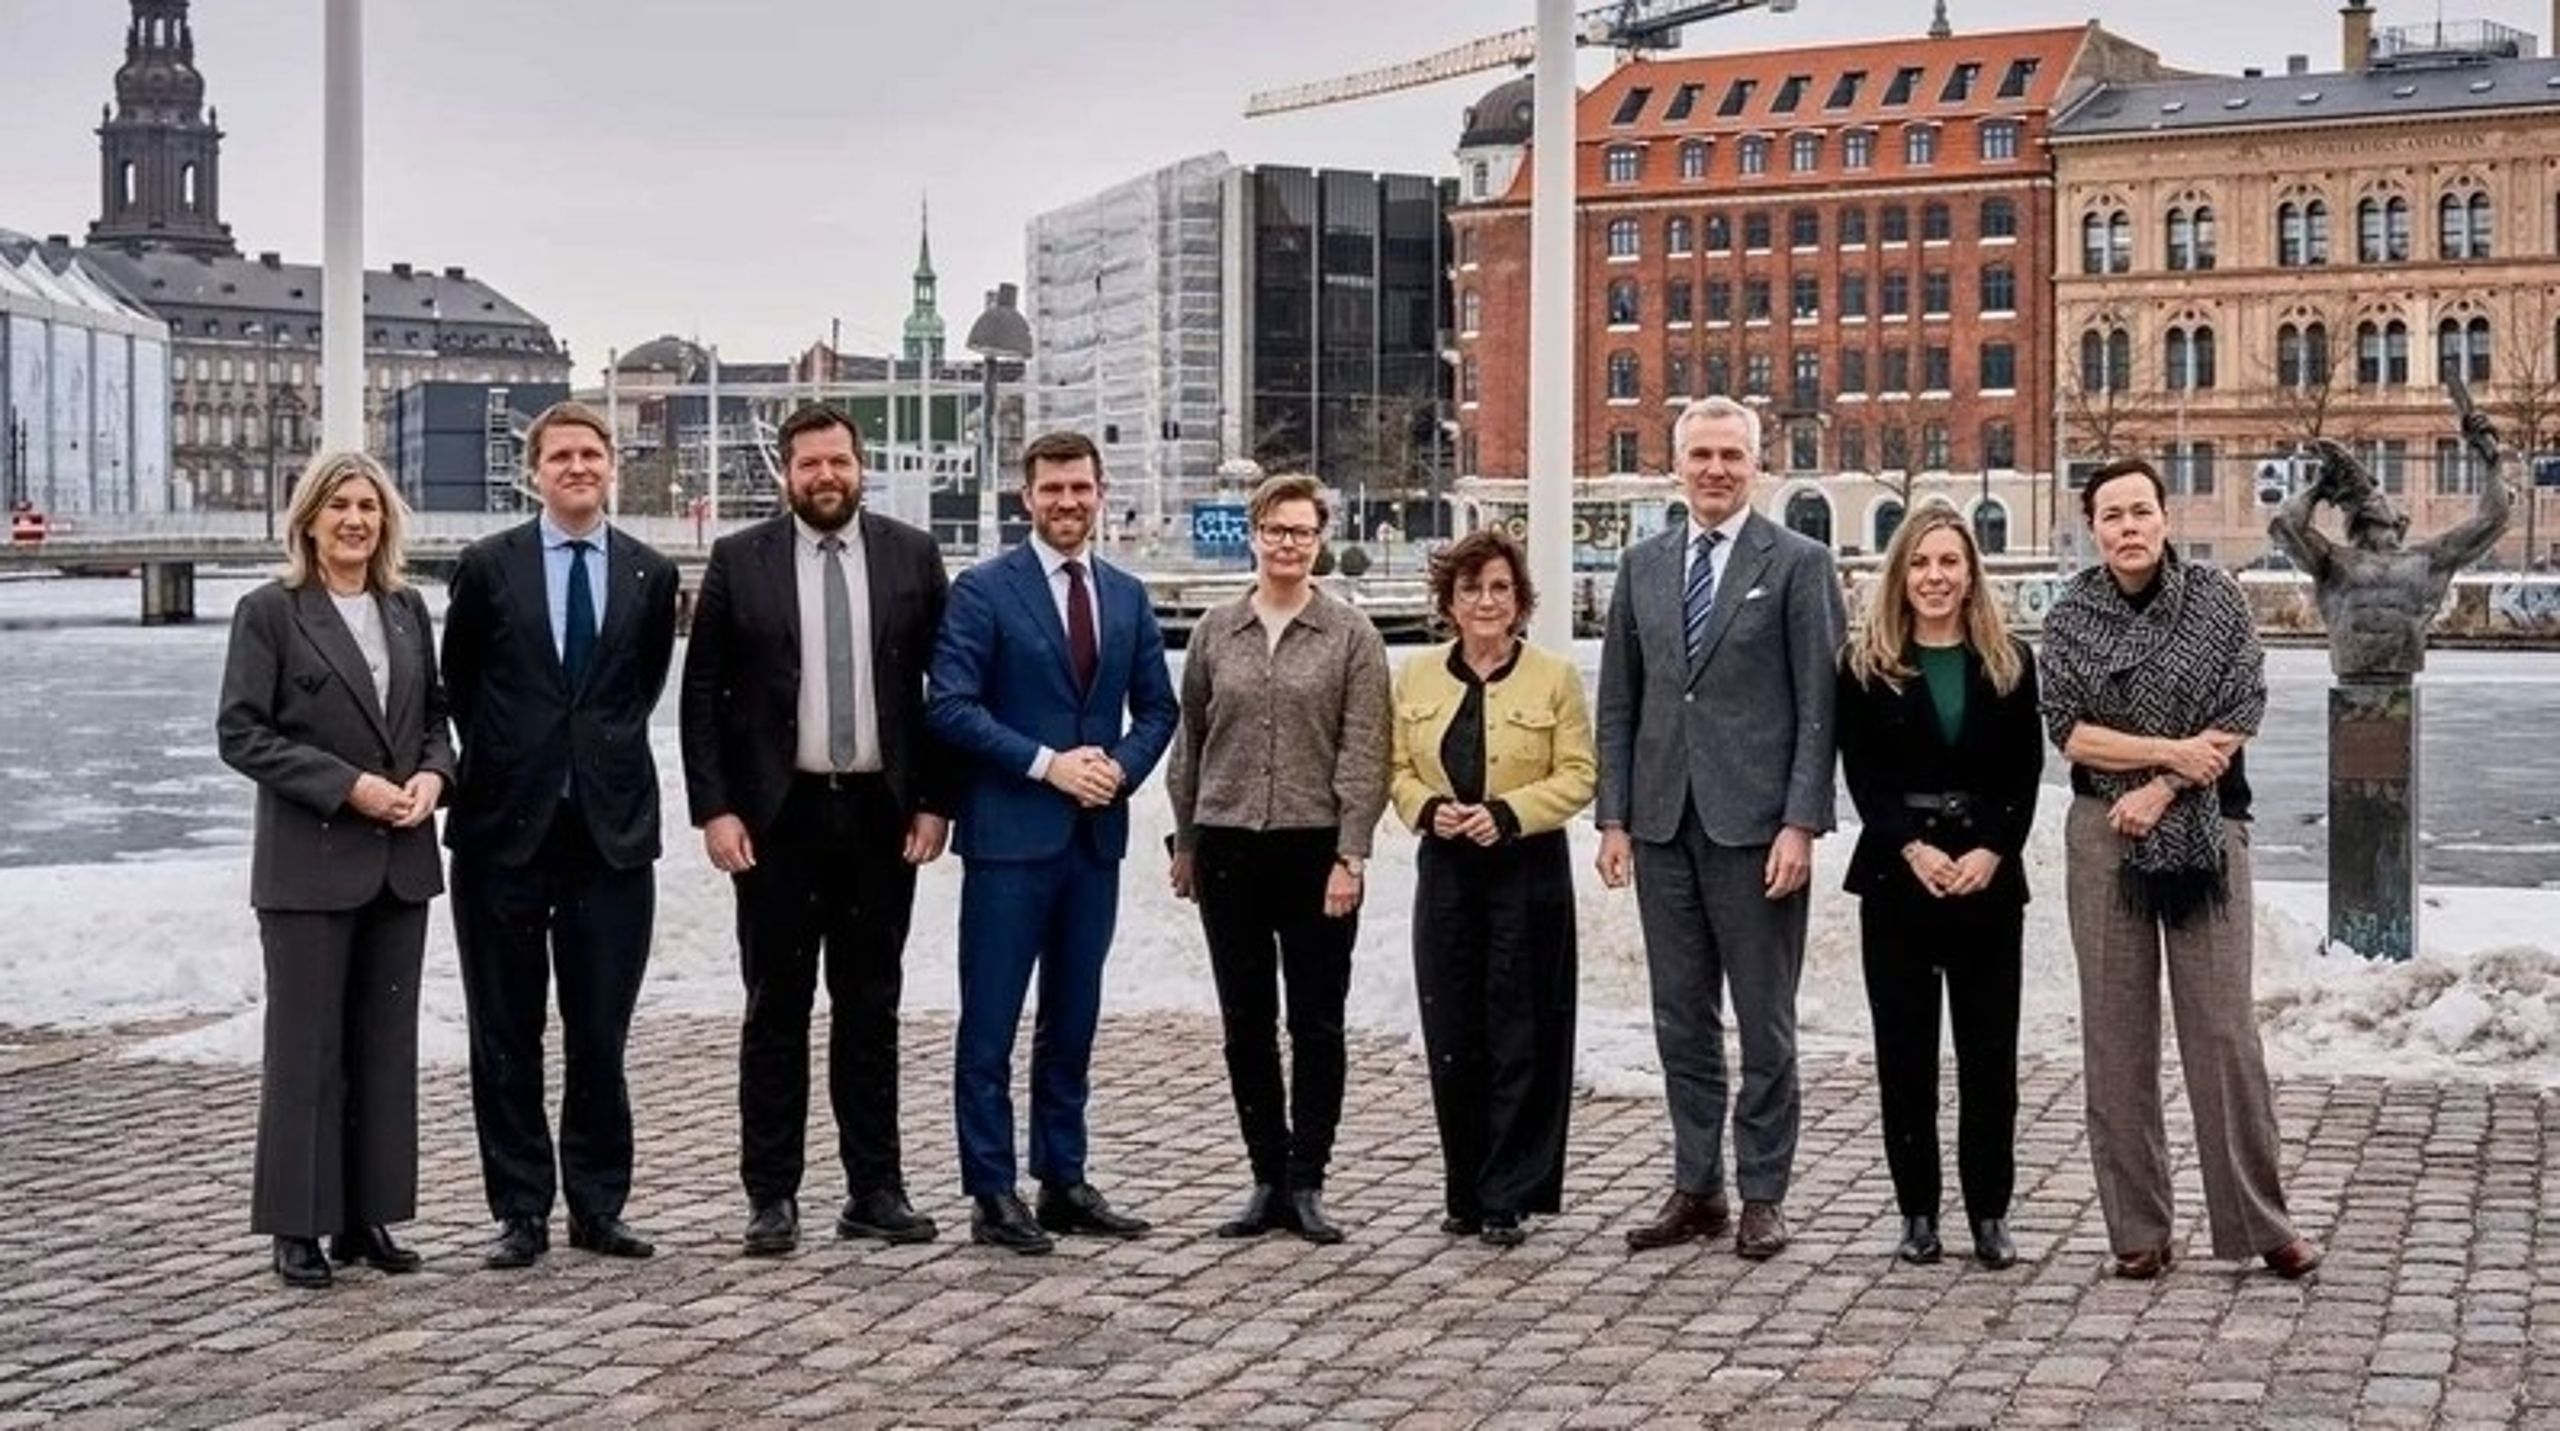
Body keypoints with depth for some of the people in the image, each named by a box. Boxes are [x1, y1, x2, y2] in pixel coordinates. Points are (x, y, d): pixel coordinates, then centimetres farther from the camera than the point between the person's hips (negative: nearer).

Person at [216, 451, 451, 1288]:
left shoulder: (407, 610, 11)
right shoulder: (270, 612, -4)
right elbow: (240, 733, -9)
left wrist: (433, 773, -4)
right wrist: (348, 786, -16)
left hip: (400, 861, 5)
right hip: (309, 863, -5)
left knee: (386, 1043, 8)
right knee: (305, 1046, 0)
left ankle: (367, 1217, 17)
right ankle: (297, 1227, 9)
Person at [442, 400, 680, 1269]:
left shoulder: (650, 574, 5)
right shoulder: (488, 567, 1)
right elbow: (459, 680, 10)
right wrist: (496, 761, 11)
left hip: (613, 829, 1)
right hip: (506, 829, -1)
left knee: (601, 1034, 6)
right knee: (506, 1035, 5)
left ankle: (597, 1206, 17)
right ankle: (521, 1210, 14)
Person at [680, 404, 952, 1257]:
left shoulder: (913, 556, 4)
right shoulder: (739, 561, 1)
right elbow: (703, 693, 1)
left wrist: (934, 802, 0)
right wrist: (714, 809, -6)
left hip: (882, 814, 1)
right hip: (778, 815, -1)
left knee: (871, 1009, 8)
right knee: (776, 1010, 4)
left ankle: (875, 1190, 15)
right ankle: (772, 1197, 10)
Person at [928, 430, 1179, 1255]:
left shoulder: (1127, 598, 12)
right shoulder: (982, 591, -5)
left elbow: (1157, 708, 14)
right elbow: (950, 706, -12)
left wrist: (1122, 767, -5)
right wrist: (1047, 764, -16)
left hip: (1096, 835, 5)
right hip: (1009, 835, -5)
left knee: (1072, 1022, 12)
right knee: (990, 1024, -1)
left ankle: (1064, 1185, 20)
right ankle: (993, 1196, 5)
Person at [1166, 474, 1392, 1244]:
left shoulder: (1351, 635, 0)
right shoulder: (1216, 631, 8)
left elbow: (1364, 754, -5)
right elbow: (1189, 740, 13)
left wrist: (1350, 856, -11)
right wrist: (1184, 840, 11)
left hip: (1316, 849, -3)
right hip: (1228, 847, 3)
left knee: (1316, 1023, 2)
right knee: (1246, 1023, 7)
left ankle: (1306, 1181, 10)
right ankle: (1268, 1177, 16)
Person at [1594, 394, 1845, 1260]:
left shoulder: (1798, 564, -2)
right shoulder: (1643, 565, 11)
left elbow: (1818, 707, -6)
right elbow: (1618, 702, 12)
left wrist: (1801, 825, -13)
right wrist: (1614, 817, 5)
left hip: (1755, 825, -4)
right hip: (1662, 824, 5)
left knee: (1765, 1021, 4)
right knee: (1682, 1019, 10)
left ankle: (1762, 1195, 12)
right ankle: (1695, 1188, 19)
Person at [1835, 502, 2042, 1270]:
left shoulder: (2010, 662, 7)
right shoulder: (1866, 665, 4)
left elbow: (2025, 774, 3)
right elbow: (1861, 775, -1)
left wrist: (1992, 852, -12)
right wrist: (1912, 848, -14)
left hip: (1989, 875, 1)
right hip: (1896, 874, 0)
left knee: (1989, 1048, 1)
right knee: (1904, 1048, 2)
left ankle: (1990, 1213, 9)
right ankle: (1918, 1212, 10)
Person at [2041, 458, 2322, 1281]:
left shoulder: (2217, 599, 1)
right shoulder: (2071, 617, 3)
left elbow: (2243, 713, -5)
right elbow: (2067, 729, -4)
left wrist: (2161, 789, -11)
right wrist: (2173, 750, -12)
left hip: (2205, 833, -1)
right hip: (2105, 836, 1)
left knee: (2225, 1028, -2)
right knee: (2117, 1034, 2)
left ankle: (2258, 1222, 6)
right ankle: (2137, 1231, 9)